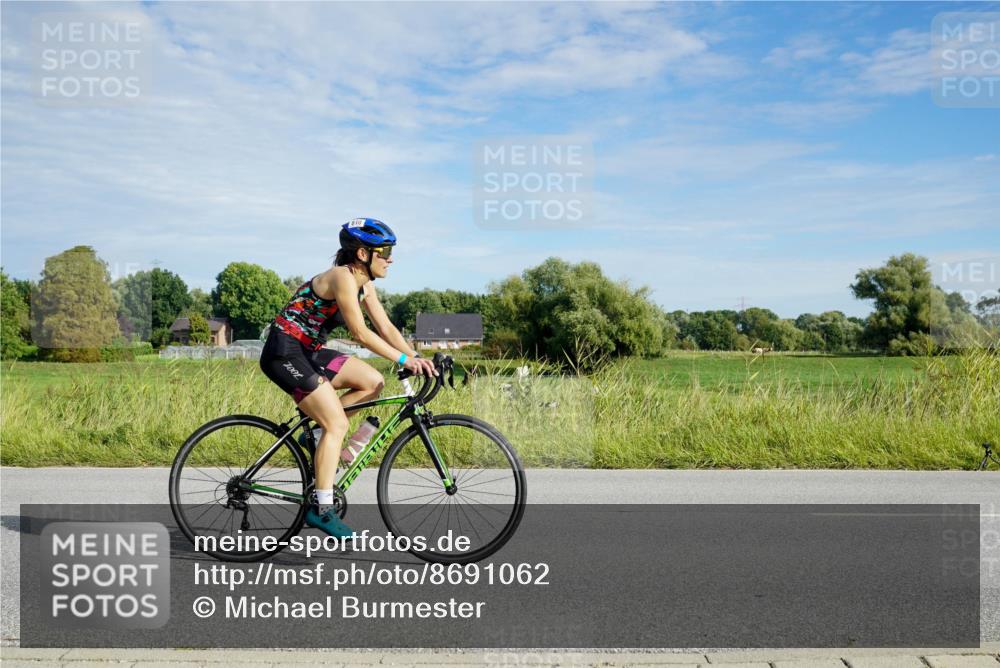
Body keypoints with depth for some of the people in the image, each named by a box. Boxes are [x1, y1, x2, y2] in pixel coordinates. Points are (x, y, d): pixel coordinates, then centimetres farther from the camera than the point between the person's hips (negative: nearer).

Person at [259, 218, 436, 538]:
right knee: (337, 424, -14)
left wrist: (417, 358, -7)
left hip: (308, 352, 9)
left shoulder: (364, 283, 8)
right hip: (285, 351, -9)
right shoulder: (342, 277, -20)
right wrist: (404, 360, -24)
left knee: (373, 382, 1)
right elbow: (360, 333, -24)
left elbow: (386, 328, 5)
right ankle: (322, 508, -9)